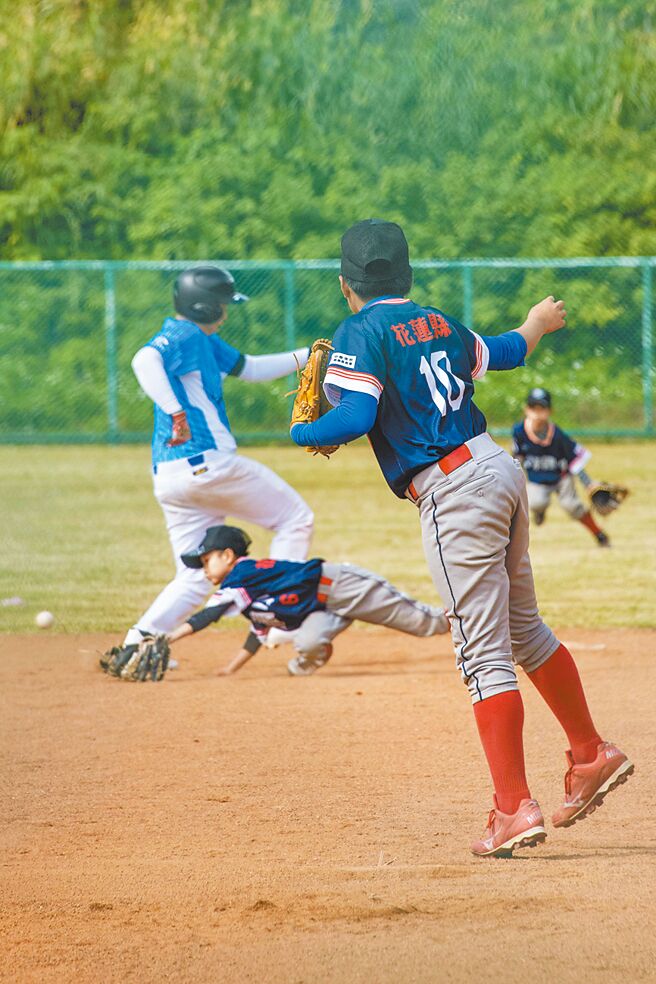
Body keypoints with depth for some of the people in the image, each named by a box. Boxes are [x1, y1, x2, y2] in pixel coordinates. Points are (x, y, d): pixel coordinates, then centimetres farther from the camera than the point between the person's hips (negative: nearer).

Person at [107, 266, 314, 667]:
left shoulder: (205, 342, 22)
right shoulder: (184, 335, -8)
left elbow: (249, 369, 33)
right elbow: (146, 360, -29)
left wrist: (305, 357, 27)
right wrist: (175, 412, -37)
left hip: (170, 478, 9)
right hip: (206, 463, -9)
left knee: (195, 576, 10)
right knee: (295, 518, 6)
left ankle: (138, 642, -7)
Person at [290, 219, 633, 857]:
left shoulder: (362, 332, -8)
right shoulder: (436, 322, 14)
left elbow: (353, 417, -21)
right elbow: (497, 354, 33)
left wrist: (301, 433, -1)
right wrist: (536, 324, 54)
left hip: (453, 492, -8)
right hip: (500, 467, 8)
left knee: (484, 655, -8)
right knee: (524, 629, 23)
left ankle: (515, 810, -11)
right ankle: (591, 757, 33)